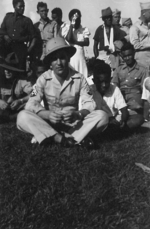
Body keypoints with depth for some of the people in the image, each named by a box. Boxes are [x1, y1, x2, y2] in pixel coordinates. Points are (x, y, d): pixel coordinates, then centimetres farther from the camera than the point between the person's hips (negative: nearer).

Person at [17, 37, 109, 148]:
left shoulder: (79, 78, -4)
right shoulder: (43, 79, -6)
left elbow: (89, 103, -9)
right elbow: (31, 104, -14)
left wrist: (77, 114, -31)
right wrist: (48, 114, -34)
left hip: (74, 124, 1)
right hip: (49, 124, 0)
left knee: (102, 116, -23)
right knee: (23, 116, -27)